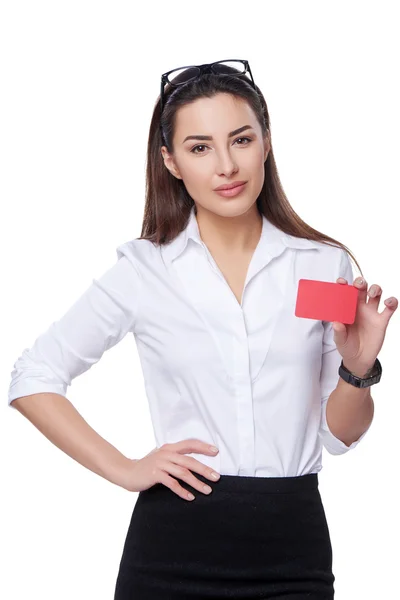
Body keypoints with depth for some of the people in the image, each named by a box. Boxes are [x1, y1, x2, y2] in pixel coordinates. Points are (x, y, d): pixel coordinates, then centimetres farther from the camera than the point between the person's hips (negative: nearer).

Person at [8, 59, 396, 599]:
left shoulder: (325, 265, 1)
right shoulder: (143, 269, -2)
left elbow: (341, 436, 6)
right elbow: (32, 379, 5)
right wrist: (123, 469, -3)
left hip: (294, 551, 1)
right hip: (175, 547, -1)